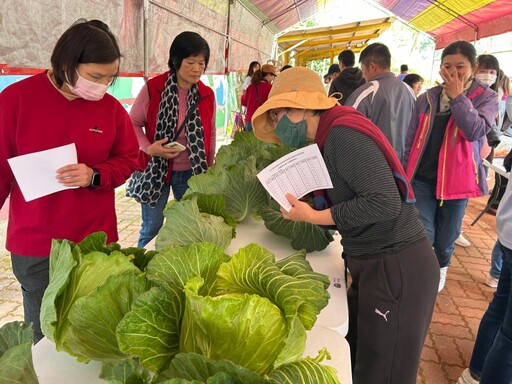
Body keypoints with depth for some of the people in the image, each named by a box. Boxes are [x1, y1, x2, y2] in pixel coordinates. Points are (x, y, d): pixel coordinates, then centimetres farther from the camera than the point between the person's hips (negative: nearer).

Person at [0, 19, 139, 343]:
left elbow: (128, 160, 7)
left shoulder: (111, 107, -1)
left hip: (95, 241, 2)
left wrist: (94, 176, -12)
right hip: (34, 245, -1)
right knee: (42, 335, 11)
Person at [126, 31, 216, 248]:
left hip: (192, 173, 3)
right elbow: (133, 124, -2)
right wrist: (148, 148, -19)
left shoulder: (207, 95, 0)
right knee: (152, 227, 6)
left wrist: (210, 168, 11)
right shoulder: (152, 89, -10)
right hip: (155, 170, -3)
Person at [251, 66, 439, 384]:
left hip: (396, 269, -9)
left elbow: (385, 202, -24)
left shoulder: (343, 133, -18)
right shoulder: (332, 135, 11)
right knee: (350, 358, 19)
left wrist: (314, 216, -18)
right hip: (373, 264, 9)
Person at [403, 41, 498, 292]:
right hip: (422, 178, 1)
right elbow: (411, 142, 8)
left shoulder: (485, 98, -1)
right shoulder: (427, 99, 3)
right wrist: (404, 177, 8)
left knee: (445, 238, 12)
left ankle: (440, 269, 41)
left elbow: (476, 131, -21)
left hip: (456, 178, 0)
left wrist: (457, 96, -18)